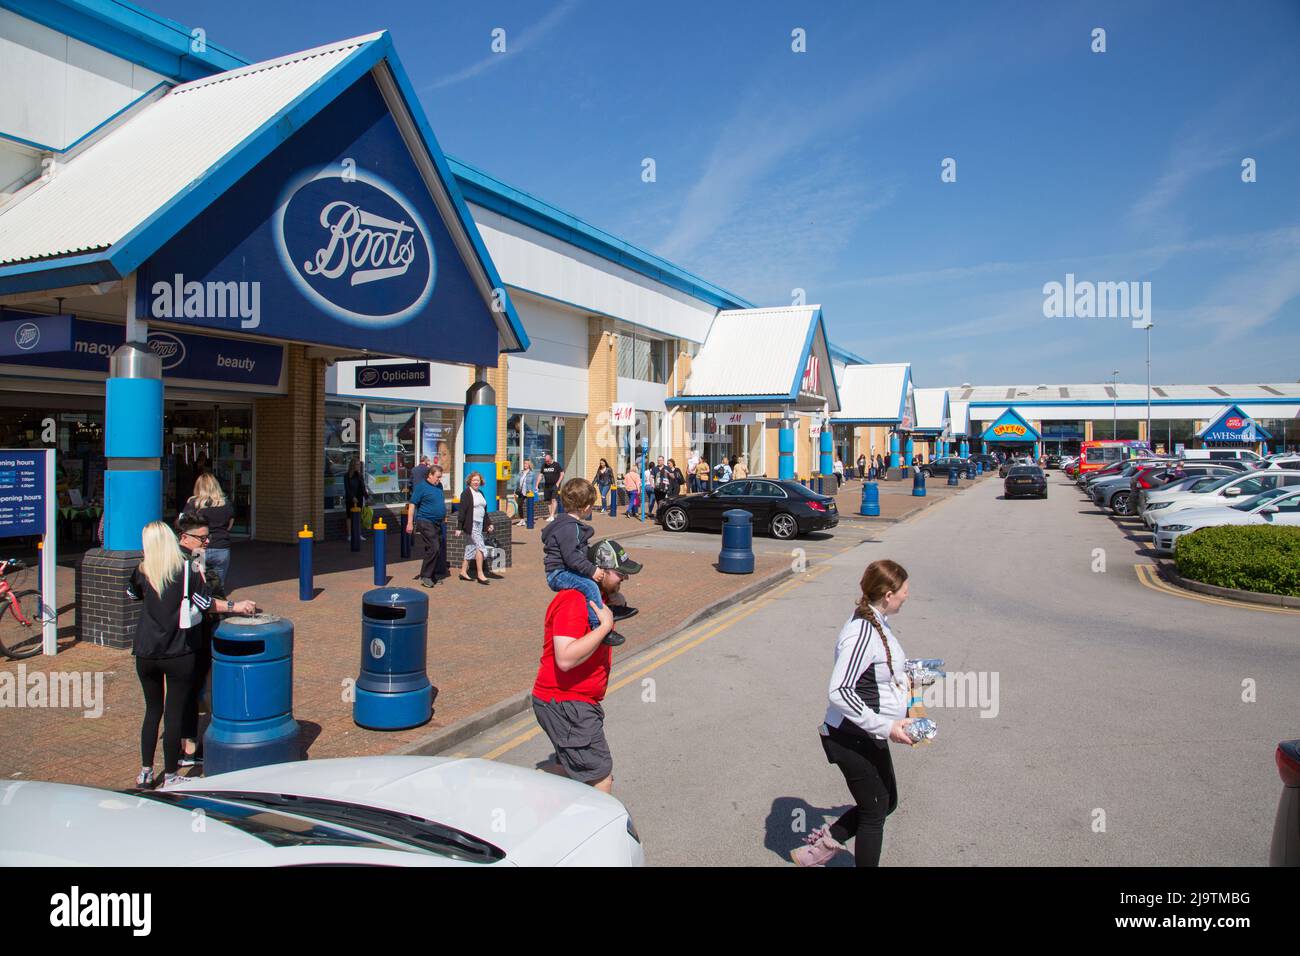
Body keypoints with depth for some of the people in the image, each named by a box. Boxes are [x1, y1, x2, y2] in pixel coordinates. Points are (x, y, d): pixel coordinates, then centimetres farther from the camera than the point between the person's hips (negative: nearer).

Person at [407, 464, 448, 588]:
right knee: (433, 549, -15)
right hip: (426, 522, -8)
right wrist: (410, 523, -14)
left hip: (438, 523, 8)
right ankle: (425, 576, -7)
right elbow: (412, 504, -10)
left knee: (437, 550, 9)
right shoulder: (421, 487, -9)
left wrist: (444, 516, 22)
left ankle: (433, 575, 17)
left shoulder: (439, 486, 13)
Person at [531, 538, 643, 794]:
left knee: (567, 765, 26)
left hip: (579, 702, 10)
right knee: (601, 779, -7)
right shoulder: (573, 602, -23)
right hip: (564, 704, -10)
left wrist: (614, 602, 7)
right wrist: (605, 625, -28)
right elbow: (566, 659, -33)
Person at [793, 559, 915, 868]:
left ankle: (822, 845, 29)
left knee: (887, 802, 22)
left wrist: (902, 680, 21)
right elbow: (839, 692, -32)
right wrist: (886, 727, -31)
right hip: (852, 739, -10)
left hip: (869, 737, 10)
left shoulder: (876, 622, 2)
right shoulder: (861, 633, -28)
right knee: (875, 813, 8)